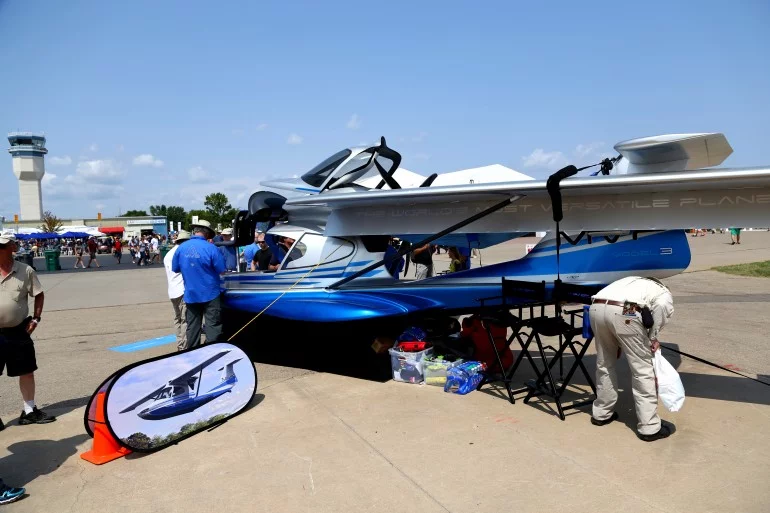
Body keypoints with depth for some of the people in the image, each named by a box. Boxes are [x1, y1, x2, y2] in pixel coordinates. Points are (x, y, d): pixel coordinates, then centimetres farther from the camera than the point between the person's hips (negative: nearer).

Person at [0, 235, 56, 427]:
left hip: (19, 331, 1)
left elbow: (39, 294, 7)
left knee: (27, 371, 9)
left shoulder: (25, 271, -4)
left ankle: (29, 411, 23)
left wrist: (35, 319, -1)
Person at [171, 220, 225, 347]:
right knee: (213, 325, 3)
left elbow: (175, 269, 10)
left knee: (192, 327, 14)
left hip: (190, 294, 4)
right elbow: (222, 270, -11)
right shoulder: (211, 248, -15)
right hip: (210, 294, -4)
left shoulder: (181, 248, -1)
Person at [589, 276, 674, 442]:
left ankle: (602, 413, 35)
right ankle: (649, 428, 14)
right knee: (643, 370, 9)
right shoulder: (664, 292, 27)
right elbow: (662, 306, -2)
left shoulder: (635, 281, 43)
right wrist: (653, 337, 9)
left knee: (604, 364, 24)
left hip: (596, 308, 5)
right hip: (623, 312, -5)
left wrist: (617, 345, 33)